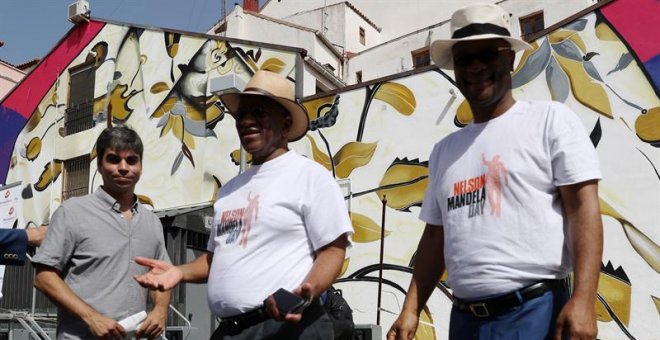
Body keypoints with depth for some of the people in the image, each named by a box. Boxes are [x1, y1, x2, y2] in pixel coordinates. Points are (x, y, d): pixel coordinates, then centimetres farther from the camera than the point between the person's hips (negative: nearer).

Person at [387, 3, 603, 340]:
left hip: (537, 312, -5)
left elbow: (583, 206, -9)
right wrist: (411, 310, 9)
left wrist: (583, 300, -19)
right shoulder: (444, 150, 13)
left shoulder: (550, 119, -1)